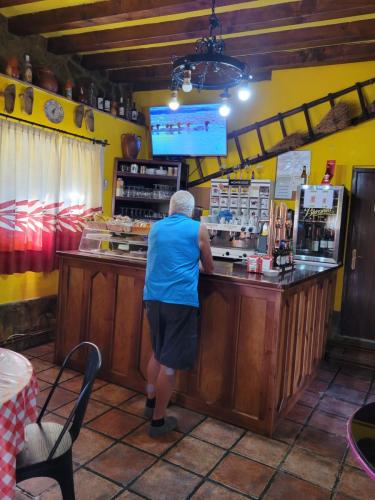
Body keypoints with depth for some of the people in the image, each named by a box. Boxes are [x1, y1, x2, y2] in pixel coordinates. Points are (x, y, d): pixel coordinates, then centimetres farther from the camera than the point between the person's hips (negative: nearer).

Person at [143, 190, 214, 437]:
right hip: (180, 300, -5)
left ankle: (151, 402, 36)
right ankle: (158, 420, 13)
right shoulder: (198, 229, 0)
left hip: (153, 297, 6)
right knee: (170, 362, 3)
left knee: (158, 353, 23)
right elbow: (209, 268, 10)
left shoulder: (156, 228, 13)